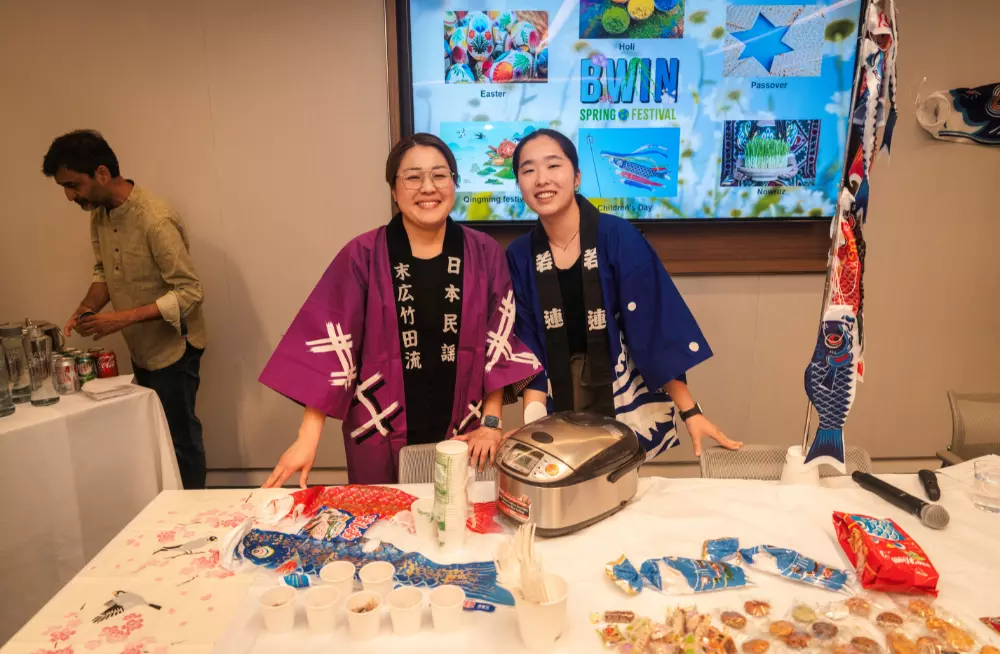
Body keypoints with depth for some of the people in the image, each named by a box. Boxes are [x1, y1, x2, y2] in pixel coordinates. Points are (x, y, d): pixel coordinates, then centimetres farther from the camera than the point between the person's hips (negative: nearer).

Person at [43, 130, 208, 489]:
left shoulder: (156, 220, -24)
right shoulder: (99, 213, 2)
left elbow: (190, 291, -24)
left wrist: (124, 318, -27)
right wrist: (87, 308, -4)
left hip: (172, 349, -8)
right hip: (141, 349, 8)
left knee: (180, 438, 4)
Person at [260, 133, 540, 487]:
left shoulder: (484, 253, -3)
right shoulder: (363, 255, -9)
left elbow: (499, 343, 0)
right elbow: (328, 345, -10)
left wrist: (491, 422, -3)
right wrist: (308, 438, -12)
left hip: (462, 436, 2)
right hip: (380, 436, -1)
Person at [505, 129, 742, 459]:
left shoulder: (619, 236, -14)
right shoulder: (519, 256, -5)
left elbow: (657, 327, -13)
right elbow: (528, 350, -4)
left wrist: (690, 411, -13)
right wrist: (532, 426, -13)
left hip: (630, 409, -2)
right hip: (559, 413, 2)